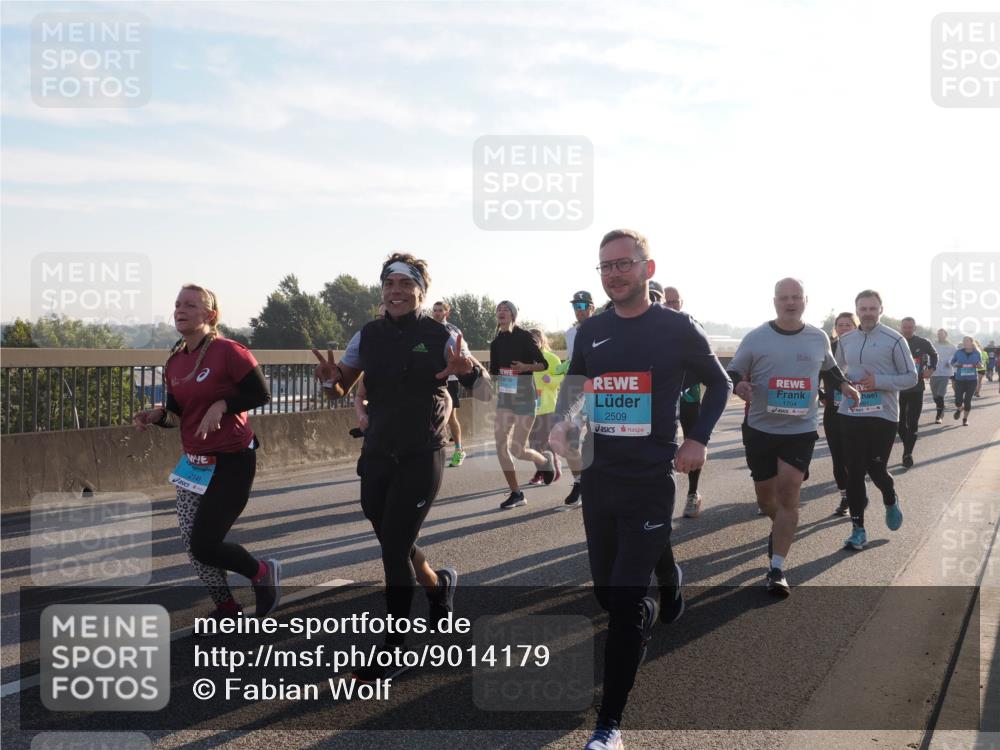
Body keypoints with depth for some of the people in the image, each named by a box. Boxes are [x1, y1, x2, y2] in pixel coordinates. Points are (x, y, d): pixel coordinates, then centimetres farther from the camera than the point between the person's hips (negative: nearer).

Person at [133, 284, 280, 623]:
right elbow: (178, 413, 14)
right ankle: (227, 609, 27)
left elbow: (261, 394, -12)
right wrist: (156, 415, -6)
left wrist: (222, 405, -22)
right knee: (192, 544, 8)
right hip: (194, 462, 8)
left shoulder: (228, 352, -15)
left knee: (204, 545, -9)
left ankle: (264, 572, 19)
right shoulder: (174, 361, 7)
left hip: (231, 462, -7)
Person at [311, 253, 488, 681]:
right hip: (376, 456, 5)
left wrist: (467, 370, -28)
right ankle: (439, 584, 47)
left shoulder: (441, 337, -7)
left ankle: (394, 651, 8)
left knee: (395, 552, -7)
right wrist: (330, 377, -15)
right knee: (394, 545, 15)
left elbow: (483, 392, -5)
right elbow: (340, 392, 9)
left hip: (421, 459, -5)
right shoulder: (368, 337, 3)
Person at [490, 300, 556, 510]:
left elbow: (543, 364, -6)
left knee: (517, 450, -6)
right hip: (504, 397, 6)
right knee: (500, 445, -4)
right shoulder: (496, 343, 9)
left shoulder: (524, 337, -7)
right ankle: (516, 494, 7)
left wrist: (526, 367, -23)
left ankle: (545, 461, 28)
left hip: (524, 397, -6)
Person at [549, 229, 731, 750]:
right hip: (597, 478, 5)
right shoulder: (591, 332, 5)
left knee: (624, 600, -9)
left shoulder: (676, 328, -6)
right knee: (607, 591, 15)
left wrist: (698, 439, -4)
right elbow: (574, 386, 19)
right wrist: (561, 423, -1)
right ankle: (660, 605, 51)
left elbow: (718, 383, 8)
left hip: (650, 480, -5)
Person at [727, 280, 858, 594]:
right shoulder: (756, 338, -5)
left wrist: (843, 384, 5)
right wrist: (739, 385, -24)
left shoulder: (819, 338, 4)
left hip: (801, 430, 0)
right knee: (765, 495, 11)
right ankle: (780, 529, 45)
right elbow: (731, 372, -1)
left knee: (788, 494, -10)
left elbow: (828, 367, 24)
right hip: (760, 428, 0)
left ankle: (777, 569, -6)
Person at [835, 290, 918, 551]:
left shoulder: (894, 340, -6)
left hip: (883, 416, -3)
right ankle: (858, 529, 9)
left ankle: (891, 501, 37)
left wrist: (878, 382, -18)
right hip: (850, 414, 4)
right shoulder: (845, 340, 7)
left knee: (876, 468, 1)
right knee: (854, 471, 2)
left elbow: (911, 377, -5)